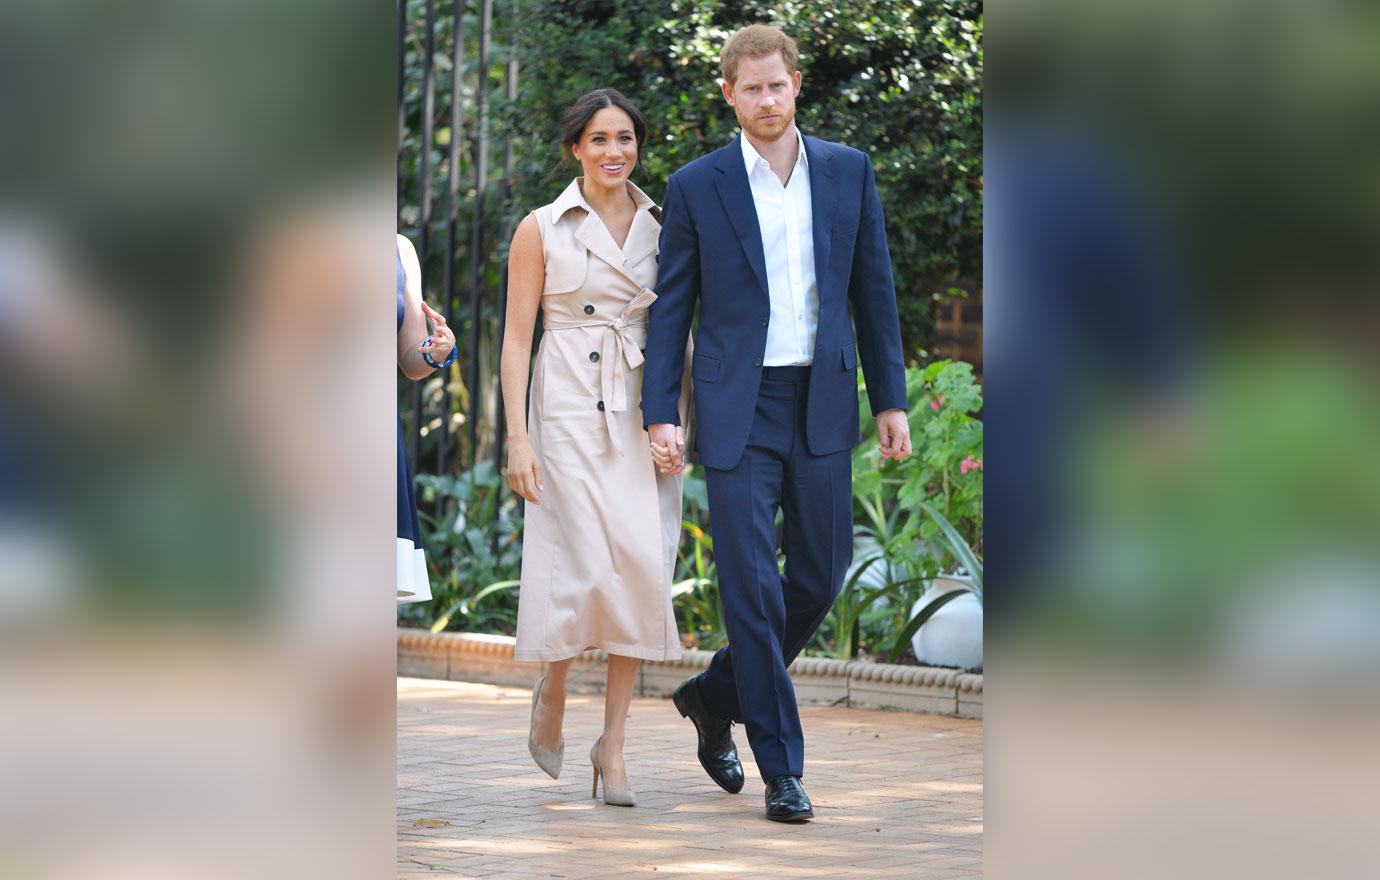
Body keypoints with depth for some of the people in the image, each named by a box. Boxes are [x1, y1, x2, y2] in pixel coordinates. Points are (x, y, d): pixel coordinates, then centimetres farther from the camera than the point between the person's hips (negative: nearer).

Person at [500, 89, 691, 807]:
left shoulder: (661, 227, 10)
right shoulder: (541, 229, 1)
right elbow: (517, 337, 0)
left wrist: (681, 418, 3)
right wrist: (518, 437, -8)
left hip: (644, 412, 3)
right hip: (570, 409, -3)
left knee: (641, 567, -6)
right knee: (588, 565, -12)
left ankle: (613, 743, 2)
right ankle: (551, 692, 19)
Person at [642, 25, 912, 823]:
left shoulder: (848, 172, 6)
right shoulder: (698, 187, 0)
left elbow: (874, 292, 9)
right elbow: (671, 309, 2)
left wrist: (891, 400, 5)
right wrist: (660, 416, -5)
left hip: (824, 403, 3)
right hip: (739, 409, -3)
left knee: (821, 575, 8)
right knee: (752, 586, -6)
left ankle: (716, 697, 30)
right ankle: (782, 769, 0)